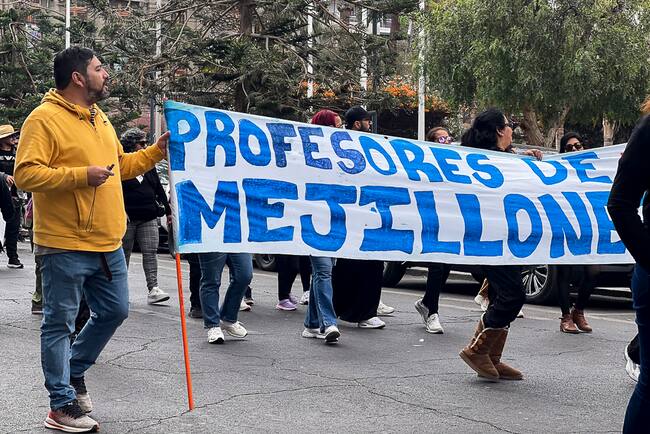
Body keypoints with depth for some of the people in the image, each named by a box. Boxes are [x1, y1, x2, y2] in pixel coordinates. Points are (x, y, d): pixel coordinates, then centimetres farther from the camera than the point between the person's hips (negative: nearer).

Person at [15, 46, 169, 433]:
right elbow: (26, 173, -20)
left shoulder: (101, 119, 16)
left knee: (115, 311, 16)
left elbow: (121, 166, 27)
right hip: (65, 245, -8)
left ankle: (74, 371, 35)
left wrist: (156, 152, 16)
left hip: (108, 243, 8)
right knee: (60, 322, 2)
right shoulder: (45, 119, -11)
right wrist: (80, 176, -24)